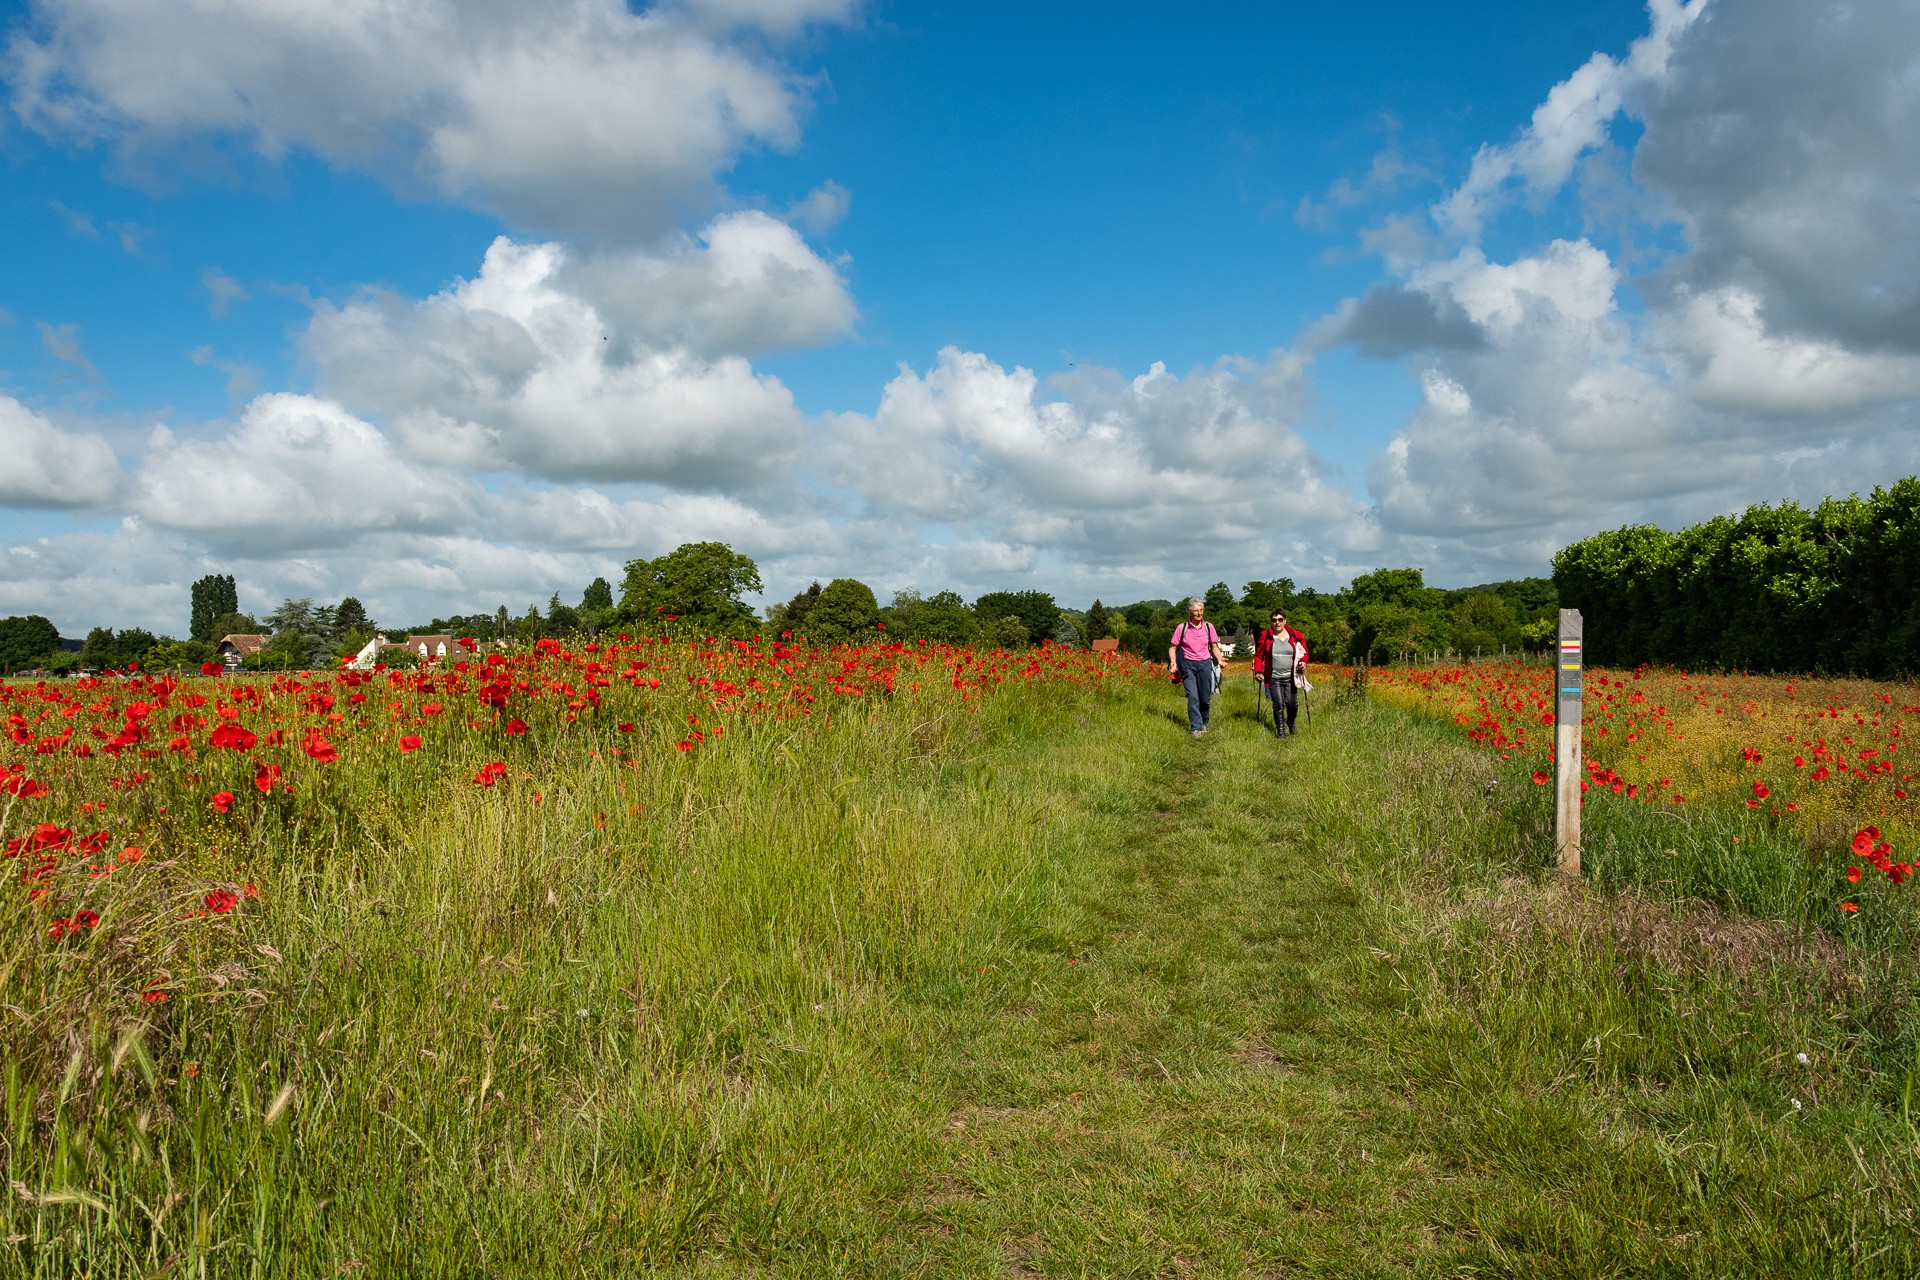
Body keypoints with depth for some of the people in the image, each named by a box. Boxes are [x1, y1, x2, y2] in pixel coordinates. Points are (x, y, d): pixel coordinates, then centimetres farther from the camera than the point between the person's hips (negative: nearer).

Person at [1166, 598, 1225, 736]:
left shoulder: (1208, 627, 2)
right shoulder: (1182, 628, -4)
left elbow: (1214, 647, 11)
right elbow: (1173, 647, 1)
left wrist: (1219, 658, -9)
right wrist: (1173, 661, -17)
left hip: (1205, 664, 2)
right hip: (1188, 665, -2)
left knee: (1206, 698, 7)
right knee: (1193, 697, -11)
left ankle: (1204, 723, 30)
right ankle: (1196, 728, -6)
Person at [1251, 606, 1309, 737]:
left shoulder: (1295, 636, 3)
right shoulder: (1265, 636, 1)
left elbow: (1304, 652, 15)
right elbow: (1258, 655, 6)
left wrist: (1303, 662, -6)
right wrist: (1258, 671, -4)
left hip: (1290, 677, 1)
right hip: (1274, 678, -1)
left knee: (1292, 704, -2)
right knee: (1278, 705, -6)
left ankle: (1290, 723, 30)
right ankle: (1281, 732, 4)